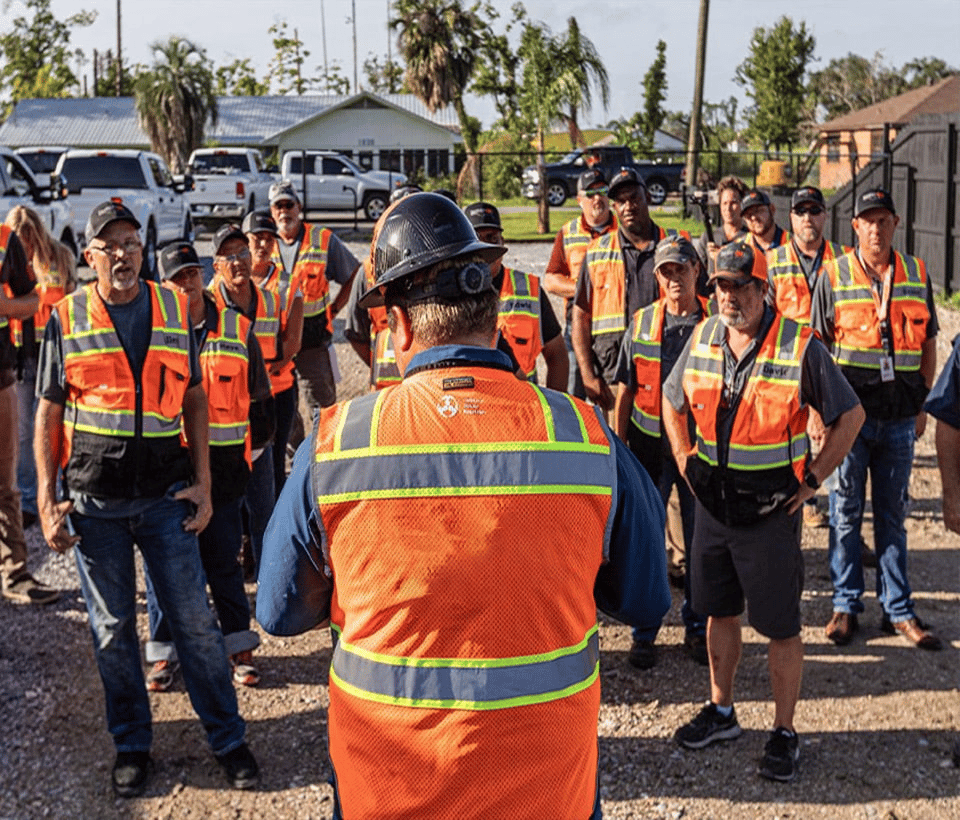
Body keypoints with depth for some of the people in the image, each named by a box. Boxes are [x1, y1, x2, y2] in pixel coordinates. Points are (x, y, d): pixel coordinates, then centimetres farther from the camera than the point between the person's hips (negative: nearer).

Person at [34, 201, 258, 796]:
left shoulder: (175, 310, 4)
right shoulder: (66, 319, 1)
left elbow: (194, 400, 9)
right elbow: (48, 414, 4)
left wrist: (203, 483, 1)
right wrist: (47, 500, -3)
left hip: (166, 495, 0)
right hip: (94, 499, 0)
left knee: (195, 621, 3)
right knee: (112, 629, 9)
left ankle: (228, 738, 17)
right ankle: (132, 745, 25)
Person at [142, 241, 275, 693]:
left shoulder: (238, 330, 5)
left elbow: (258, 397, 11)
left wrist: (254, 447, 6)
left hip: (223, 467, 0)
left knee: (223, 560, 9)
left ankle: (239, 646, 20)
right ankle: (164, 651, 18)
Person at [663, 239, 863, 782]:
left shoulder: (801, 347, -13)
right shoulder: (703, 339, 2)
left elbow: (850, 415, -4)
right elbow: (673, 402, 18)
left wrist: (813, 478, -7)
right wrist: (685, 460, 9)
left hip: (773, 509, -5)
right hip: (714, 503, 5)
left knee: (781, 626, 3)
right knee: (719, 612, 17)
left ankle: (785, 733, 17)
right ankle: (722, 712, 34)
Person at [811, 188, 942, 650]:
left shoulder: (917, 275, 7)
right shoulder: (833, 277, -1)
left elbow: (927, 344, 12)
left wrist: (923, 405, 7)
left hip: (899, 416, 2)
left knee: (893, 515, 10)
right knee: (845, 512, 5)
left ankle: (898, 611, 17)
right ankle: (845, 606, 17)